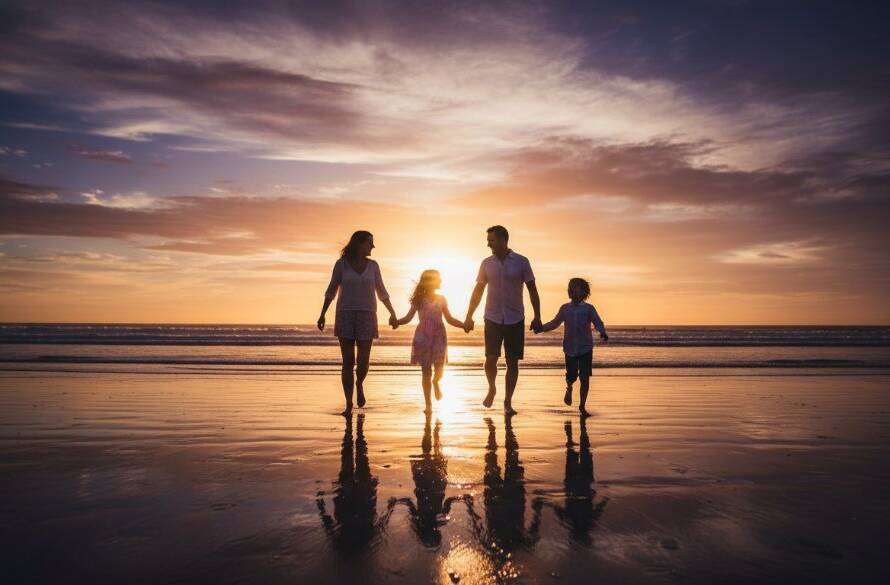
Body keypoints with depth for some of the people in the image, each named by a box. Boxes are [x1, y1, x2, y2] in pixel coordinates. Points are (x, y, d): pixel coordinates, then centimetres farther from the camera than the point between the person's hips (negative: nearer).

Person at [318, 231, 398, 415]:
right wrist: (322, 314, -1)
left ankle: (359, 384, 26)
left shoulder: (373, 265, 5)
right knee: (348, 362, -4)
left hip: (366, 317, 1)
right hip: (345, 316, -1)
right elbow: (331, 290, 5)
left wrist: (393, 313, 6)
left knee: (363, 362, -8)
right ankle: (349, 404, 6)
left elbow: (381, 292, 11)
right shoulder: (341, 263, 0)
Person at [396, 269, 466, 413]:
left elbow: (449, 319, 14)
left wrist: (464, 325, 4)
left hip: (439, 338, 2)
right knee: (426, 371, 1)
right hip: (423, 338, -2)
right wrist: (396, 322, -17)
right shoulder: (419, 300, 0)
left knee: (439, 368, -7)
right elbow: (408, 318, 1)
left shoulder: (441, 299, 7)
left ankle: (436, 382, 31)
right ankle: (428, 404, 12)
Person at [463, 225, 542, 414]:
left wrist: (537, 317, -4)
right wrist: (469, 317, 8)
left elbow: (532, 290, 1)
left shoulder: (521, 262, -2)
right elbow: (478, 291, 10)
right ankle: (491, 389, 22)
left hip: (515, 320, -1)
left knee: (512, 362, 2)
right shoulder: (486, 263, 4)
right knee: (490, 359, -7)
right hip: (492, 319, 1)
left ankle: (507, 402, 14)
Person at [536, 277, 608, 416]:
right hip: (570, 348, 2)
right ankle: (569, 389, 40)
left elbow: (598, 323, -6)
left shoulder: (588, 309, -2)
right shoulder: (565, 308, 5)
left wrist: (603, 333, -26)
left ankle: (582, 406, 13)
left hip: (585, 348, -1)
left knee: (585, 378, -2)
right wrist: (541, 328, -2)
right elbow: (554, 323, 12)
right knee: (571, 376, 3)